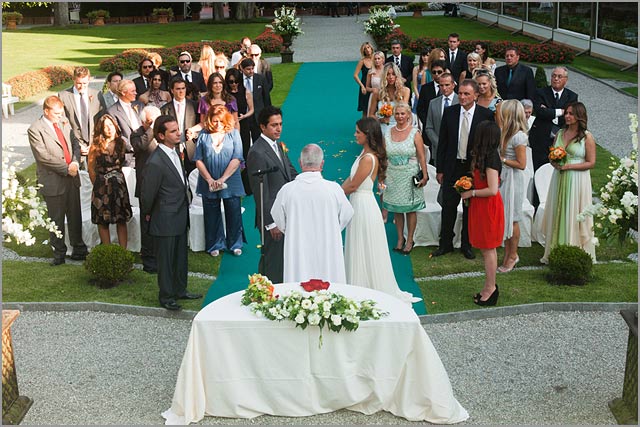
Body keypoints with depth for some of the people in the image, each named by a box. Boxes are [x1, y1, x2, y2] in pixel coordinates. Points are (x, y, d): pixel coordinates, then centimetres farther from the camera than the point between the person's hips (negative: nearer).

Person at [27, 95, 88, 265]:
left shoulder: (64, 123, 9)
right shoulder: (35, 130, -11)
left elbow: (75, 144, 12)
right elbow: (43, 156, -16)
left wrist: (75, 162, -7)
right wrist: (66, 168, -15)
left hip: (71, 178, 6)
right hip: (53, 181, -5)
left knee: (75, 216, 14)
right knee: (57, 219, 6)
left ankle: (79, 249, 27)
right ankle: (59, 253, 19)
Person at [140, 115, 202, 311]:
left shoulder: (174, 152, 5)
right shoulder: (156, 162, -25)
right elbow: (147, 194, -17)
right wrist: (147, 214, -3)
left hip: (180, 218, 8)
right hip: (165, 221, -8)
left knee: (180, 257, 20)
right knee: (166, 260, 7)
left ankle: (180, 290, 36)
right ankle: (166, 296, 23)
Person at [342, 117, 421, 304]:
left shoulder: (368, 158, -23)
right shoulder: (366, 153, 7)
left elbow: (353, 185, -18)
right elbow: (350, 178, 9)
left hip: (363, 206, -10)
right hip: (359, 205, 10)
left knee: (365, 251, 3)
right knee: (359, 251, 18)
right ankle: (364, 290, 31)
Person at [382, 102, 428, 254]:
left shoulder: (415, 133, -5)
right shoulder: (387, 132, 4)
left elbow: (421, 157, -7)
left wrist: (425, 176, -13)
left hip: (410, 176, -3)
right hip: (393, 176, 3)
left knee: (410, 209, 5)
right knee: (396, 209, 11)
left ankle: (410, 240, 17)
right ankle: (400, 238, 25)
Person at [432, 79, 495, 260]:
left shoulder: (486, 115, -7)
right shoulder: (449, 112, -1)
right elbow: (442, 142, 3)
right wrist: (439, 169, 1)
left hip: (475, 168, -1)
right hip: (452, 167, 1)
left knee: (470, 208, 10)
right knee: (448, 206, 6)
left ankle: (466, 245, 24)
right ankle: (445, 244, 20)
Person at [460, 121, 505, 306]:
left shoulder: (490, 159, -21)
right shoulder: (484, 156, 8)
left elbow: (492, 190, -25)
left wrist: (471, 193, -16)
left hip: (488, 207, -10)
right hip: (481, 206, 10)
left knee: (488, 248, 0)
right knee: (486, 248, 15)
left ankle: (490, 287, 10)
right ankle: (490, 286, 24)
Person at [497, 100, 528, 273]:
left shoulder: (518, 136, -19)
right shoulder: (508, 133, 9)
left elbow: (521, 164, -20)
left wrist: (501, 159, -15)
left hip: (513, 179, -9)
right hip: (504, 177, 9)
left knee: (512, 218, 3)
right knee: (504, 217, 12)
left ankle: (513, 255, 16)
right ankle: (508, 254, 22)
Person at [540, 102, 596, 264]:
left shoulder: (587, 137, -6)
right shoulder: (560, 133, 9)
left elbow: (591, 163, -7)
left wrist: (569, 166, -17)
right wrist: (555, 163, -6)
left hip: (577, 181, -5)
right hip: (559, 180, 5)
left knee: (574, 216, 0)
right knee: (557, 214, 8)